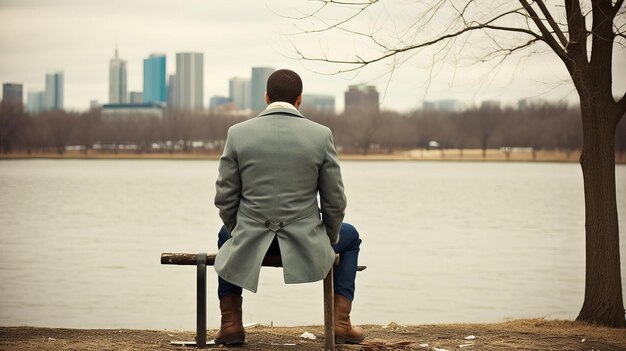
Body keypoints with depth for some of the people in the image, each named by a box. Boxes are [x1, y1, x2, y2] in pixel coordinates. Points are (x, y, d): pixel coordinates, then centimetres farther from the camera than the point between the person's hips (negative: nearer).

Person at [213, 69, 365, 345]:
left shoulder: (238, 133, -6)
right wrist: (329, 241, 15)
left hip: (251, 243, 1)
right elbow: (334, 201, -3)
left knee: (226, 237, 38)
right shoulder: (321, 135, -7)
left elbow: (225, 198, -1)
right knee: (350, 237, 32)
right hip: (306, 245, -1)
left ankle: (231, 323, 29)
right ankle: (340, 322, 21)